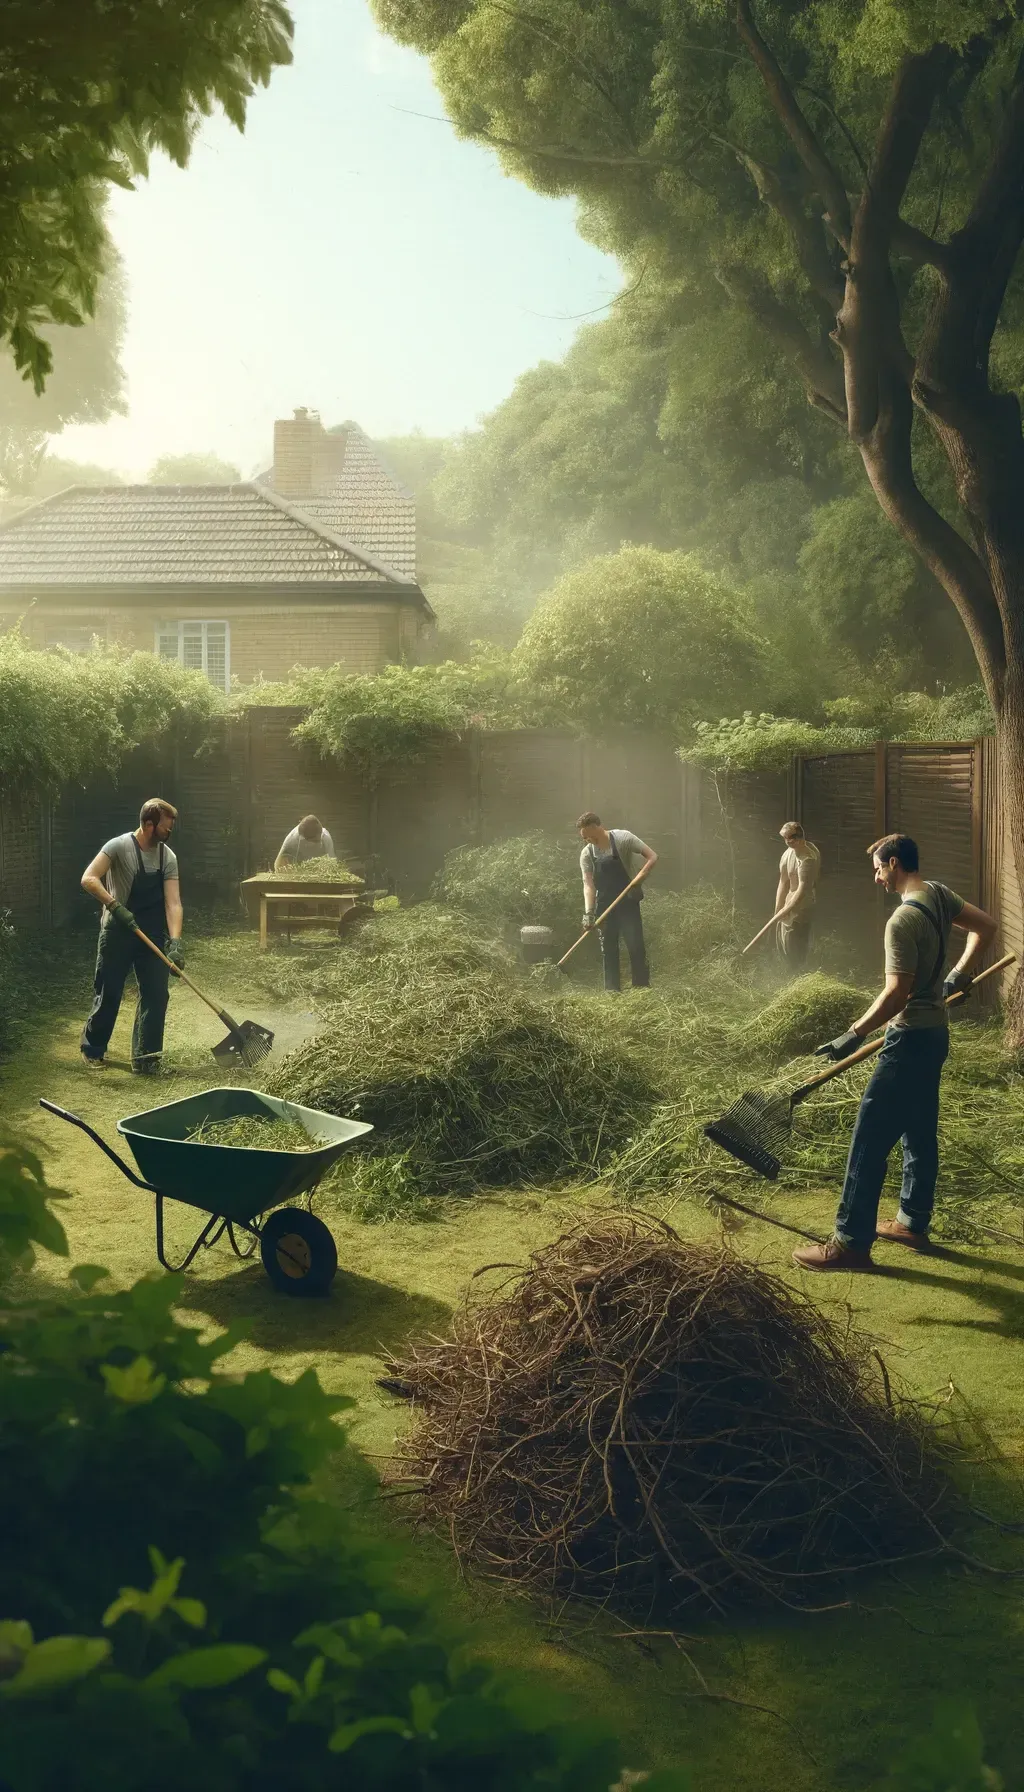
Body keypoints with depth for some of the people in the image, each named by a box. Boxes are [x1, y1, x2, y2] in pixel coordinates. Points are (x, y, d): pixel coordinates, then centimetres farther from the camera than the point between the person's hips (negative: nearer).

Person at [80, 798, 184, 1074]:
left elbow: (173, 902, -8)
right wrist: (115, 906, -31)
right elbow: (89, 879, -22)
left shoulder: (168, 857, -1)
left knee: (156, 995, 0)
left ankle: (145, 1059, 8)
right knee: (109, 993, 5)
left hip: (153, 936, 4)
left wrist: (175, 941, -20)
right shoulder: (119, 846, -13)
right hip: (118, 932, -4)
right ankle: (92, 1049, 25)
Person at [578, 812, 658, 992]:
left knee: (636, 946, -9)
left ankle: (642, 989, -2)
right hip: (604, 906, 4)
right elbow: (588, 884, -10)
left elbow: (652, 857, -14)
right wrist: (588, 912, -23)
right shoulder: (586, 854, -2)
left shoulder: (622, 838, -13)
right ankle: (612, 991, 11)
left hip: (628, 903, -4)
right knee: (608, 949, 5)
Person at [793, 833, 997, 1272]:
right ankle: (913, 1222, 31)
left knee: (870, 1140, -5)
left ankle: (851, 1243, -2)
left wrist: (854, 1035, -20)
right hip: (934, 1033, 10)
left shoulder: (903, 920, -23)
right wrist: (961, 974, 22)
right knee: (920, 1133, 19)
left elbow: (897, 994, -25)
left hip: (910, 1040, -10)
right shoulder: (939, 895, 4)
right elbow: (986, 927, 15)